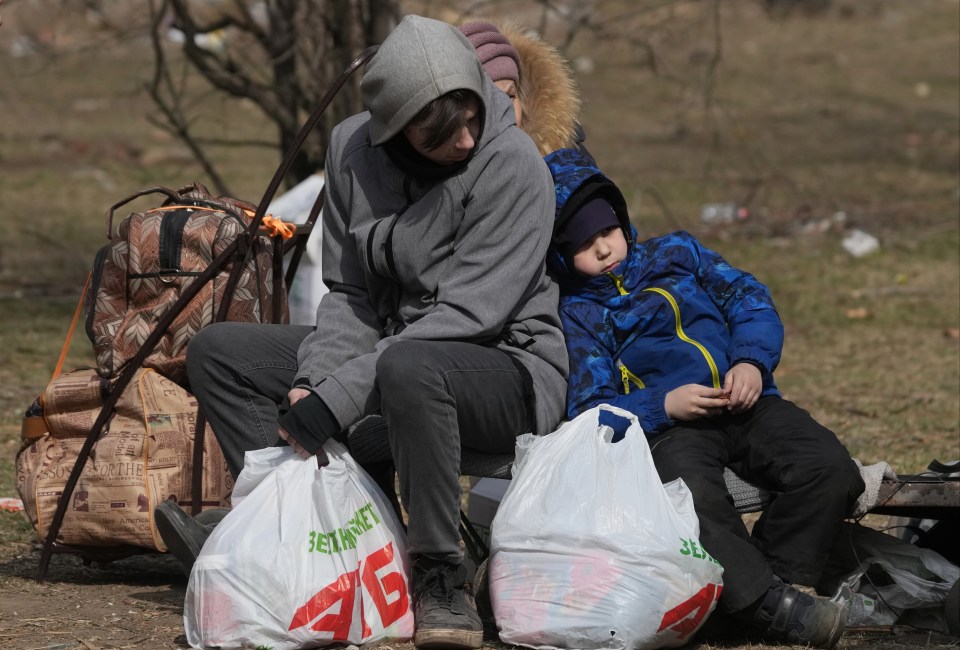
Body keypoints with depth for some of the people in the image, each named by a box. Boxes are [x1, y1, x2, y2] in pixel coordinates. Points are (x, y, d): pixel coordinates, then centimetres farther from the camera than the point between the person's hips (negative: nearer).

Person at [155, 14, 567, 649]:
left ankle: (442, 579, -28)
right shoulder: (354, 148, -3)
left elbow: (466, 314, -26)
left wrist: (329, 405, -29)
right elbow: (350, 295, 3)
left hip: (507, 364, -7)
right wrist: (312, 379, -18)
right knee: (217, 351, -2)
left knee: (409, 367, -41)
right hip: (388, 349, 7)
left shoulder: (513, 164, -21)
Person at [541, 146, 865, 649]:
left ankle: (777, 576, -20)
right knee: (696, 503, -40)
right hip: (667, 427, -4)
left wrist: (752, 362, -5)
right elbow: (590, 412, 3)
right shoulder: (575, 316, 13)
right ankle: (770, 605, -43)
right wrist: (663, 405, -14)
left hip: (744, 401, 4)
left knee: (830, 468, -25)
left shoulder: (676, 254, 24)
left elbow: (748, 298, 16)